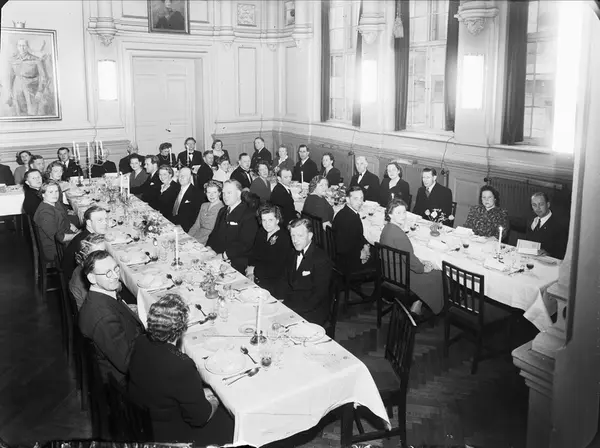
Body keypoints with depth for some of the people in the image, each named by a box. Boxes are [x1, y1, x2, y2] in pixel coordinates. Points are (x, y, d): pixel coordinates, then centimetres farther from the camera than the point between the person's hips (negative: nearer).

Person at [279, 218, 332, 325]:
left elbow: (318, 296, -18)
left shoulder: (321, 260, -15)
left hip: (312, 313, -7)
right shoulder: (293, 255, 10)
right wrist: (279, 300, -6)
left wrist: (291, 308, -23)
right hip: (290, 305, 7)